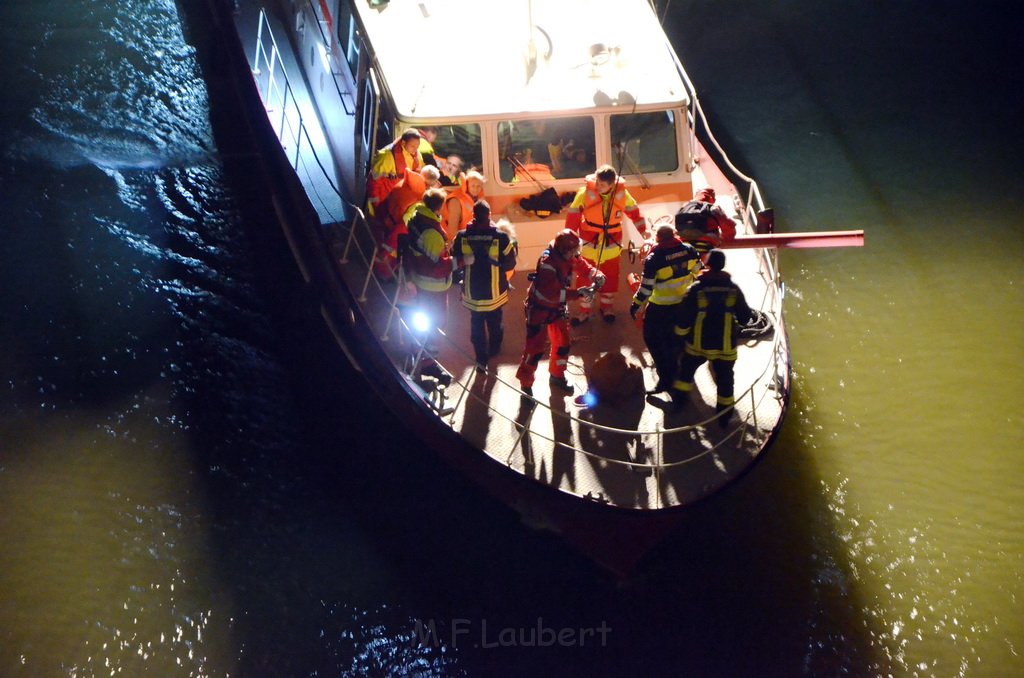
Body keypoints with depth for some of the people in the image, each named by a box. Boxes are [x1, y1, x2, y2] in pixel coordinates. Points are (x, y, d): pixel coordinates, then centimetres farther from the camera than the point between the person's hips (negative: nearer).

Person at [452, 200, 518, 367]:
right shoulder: (501, 237, -20)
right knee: (494, 322, 25)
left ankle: (481, 358, 24)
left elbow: (455, 262, -6)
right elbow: (510, 264, -10)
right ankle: (494, 350, 45)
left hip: (472, 290, 0)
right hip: (495, 291, 0)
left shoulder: (462, 237, -17)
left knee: (477, 324, 18)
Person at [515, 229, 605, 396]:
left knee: (562, 342, 15)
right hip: (539, 308, -7)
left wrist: (597, 276, -19)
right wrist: (578, 293, -41)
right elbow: (550, 292, -39)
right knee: (535, 346, -6)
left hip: (558, 307, 8)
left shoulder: (571, 257, -10)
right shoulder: (547, 262, -33)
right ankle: (525, 383, 9)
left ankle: (557, 375, 37)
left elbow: (585, 268, 4)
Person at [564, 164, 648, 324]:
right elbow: (573, 215, -12)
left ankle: (606, 307, 35)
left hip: (611, 244, 2)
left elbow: (633, 211, 3)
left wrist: (642, 230, 1)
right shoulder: (585, 193, -20)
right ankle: (584, 311, 23)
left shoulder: (622, 194, -14)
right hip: (588, 243, -1)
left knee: (610, 277, 14)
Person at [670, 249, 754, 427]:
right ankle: (724, 416, 21)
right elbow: (745, 317, -1)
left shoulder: (696, 289, -14)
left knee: (687, 368, 25)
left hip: (698, 343, -1)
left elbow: (684, 318, -11)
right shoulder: (733, 289, -8)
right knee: (724, 379, 14)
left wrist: (680, 334, 6)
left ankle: (679, 400, 33)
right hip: (725, 345, 1)